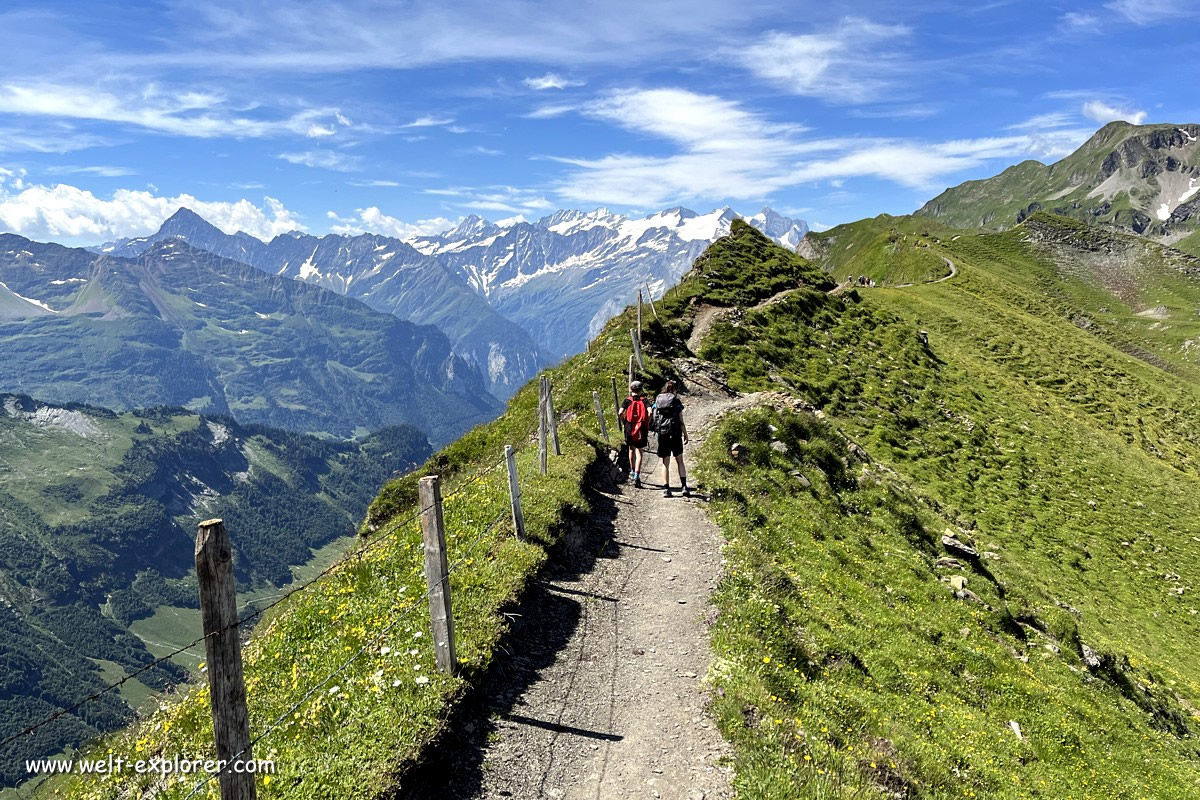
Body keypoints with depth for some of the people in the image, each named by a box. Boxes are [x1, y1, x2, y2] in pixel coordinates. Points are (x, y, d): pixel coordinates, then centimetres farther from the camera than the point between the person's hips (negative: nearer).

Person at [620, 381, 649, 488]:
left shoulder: (627, 400, 3)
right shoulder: (644, 400, 3)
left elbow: (621, 413, -11)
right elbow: (650, 412, -14)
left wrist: (623, 423, 5)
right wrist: (647, 424, -1)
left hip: (629, 428, 1)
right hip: (641, 430, -1)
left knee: (631, 449, 24)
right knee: (639, 453, 1)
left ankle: (632, 470, 38)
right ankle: (636, 476, -11)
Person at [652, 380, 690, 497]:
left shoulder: (657, 400, 5)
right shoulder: (676, 401, -4)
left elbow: (654, 417, 2)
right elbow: (681, 421, -4)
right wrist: (685, 435, 4)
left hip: (662, 434, 2)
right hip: (675, 434, -2)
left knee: (665, 463, 9)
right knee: (680, 461, 10)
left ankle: (666, 489, 4)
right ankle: (684, 487, 5)